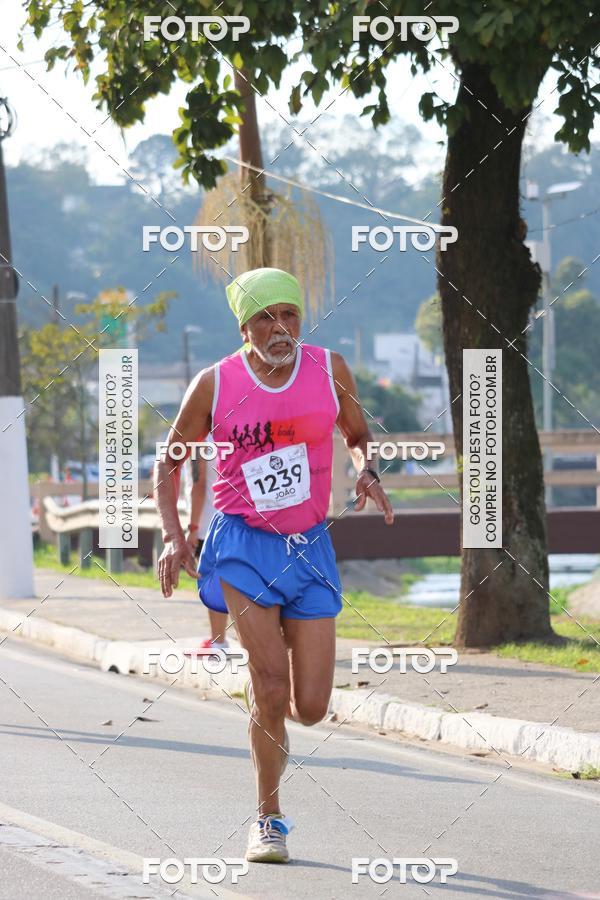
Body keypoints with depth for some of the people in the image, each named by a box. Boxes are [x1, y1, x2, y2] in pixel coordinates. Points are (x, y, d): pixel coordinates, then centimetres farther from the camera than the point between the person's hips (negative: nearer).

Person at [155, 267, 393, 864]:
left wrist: (366, 472, -4)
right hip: (243, 546, -2)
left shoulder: (329, 369, 1)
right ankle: (269, 820, 0)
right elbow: (169, 462, 7)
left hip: (309, 548, 2)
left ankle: (269, 713, 36)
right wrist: (172, 536, -5)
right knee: (271, 680, -17)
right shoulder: (214, 385, -4)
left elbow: (357, 435, 18)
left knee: (310, 708, -3)